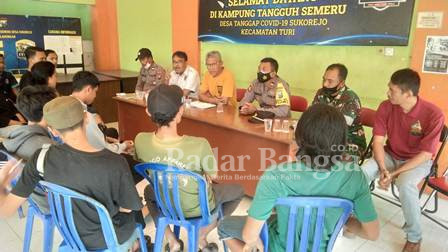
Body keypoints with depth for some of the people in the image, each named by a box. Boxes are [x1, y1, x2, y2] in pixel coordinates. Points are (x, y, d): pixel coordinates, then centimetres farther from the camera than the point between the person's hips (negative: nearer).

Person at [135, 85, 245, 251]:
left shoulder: (140, 141, -25)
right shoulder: (199, 145, -37)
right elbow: (213, 175, -16)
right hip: (197, 207, -3)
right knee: (238, 190, 23)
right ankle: (202, 234, 20)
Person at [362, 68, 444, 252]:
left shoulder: (433, 114, -23)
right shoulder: (386, 107, -13)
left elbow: (425, 154, -21)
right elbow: (378, 141, -12)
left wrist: (394, 173, -27)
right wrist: (383, 169, -27)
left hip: (418, 161, -3)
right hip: (390, 155, 3)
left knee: (405, 184, -35)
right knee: (361, 172, -24)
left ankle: (414, 237, -10)